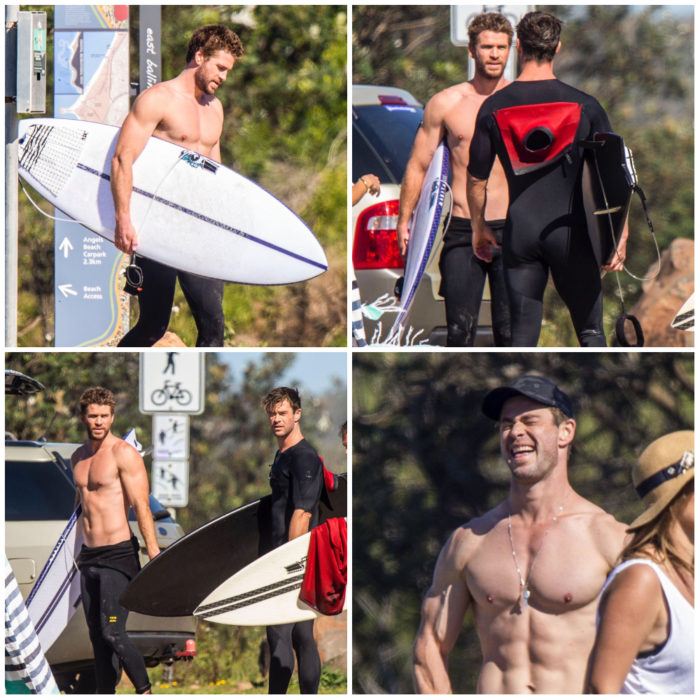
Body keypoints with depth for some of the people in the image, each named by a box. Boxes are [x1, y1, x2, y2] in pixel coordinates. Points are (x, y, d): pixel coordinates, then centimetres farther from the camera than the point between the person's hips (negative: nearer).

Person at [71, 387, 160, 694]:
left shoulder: (124, 454, -9)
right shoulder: (79, 457, 13)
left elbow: (141, 506, -15)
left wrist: (154, 552, -23)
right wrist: (80, 549, 28)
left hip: (118, 554, -7)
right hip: (89, 555, 7)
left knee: (112, 633, -13)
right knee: (97, 635, 7)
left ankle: (145, 692, 0)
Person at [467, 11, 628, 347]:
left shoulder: (493, 108, 0)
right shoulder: (584, 106, -3)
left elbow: (476, 179, 7)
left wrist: (478, 227, 22)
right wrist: (620, 236, 6)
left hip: (520, 232, 1)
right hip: (571, 231, -1)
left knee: (522, 338, 5)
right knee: (590, 331, 7)